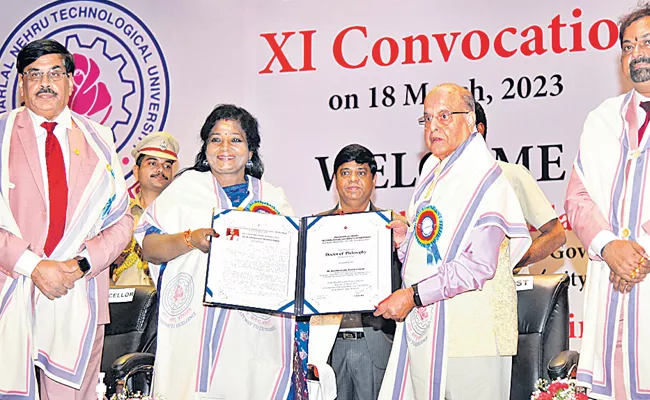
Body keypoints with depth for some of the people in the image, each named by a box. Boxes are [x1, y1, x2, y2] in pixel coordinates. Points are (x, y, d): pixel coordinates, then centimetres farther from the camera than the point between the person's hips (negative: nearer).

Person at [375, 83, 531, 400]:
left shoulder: (484, 177, -11)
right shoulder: (432, 175, 15)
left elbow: (480, 265, -20)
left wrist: (414, 295, -19)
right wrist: (405, 238, 4)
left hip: (469, 331, -7)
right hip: (424, 326, 8)